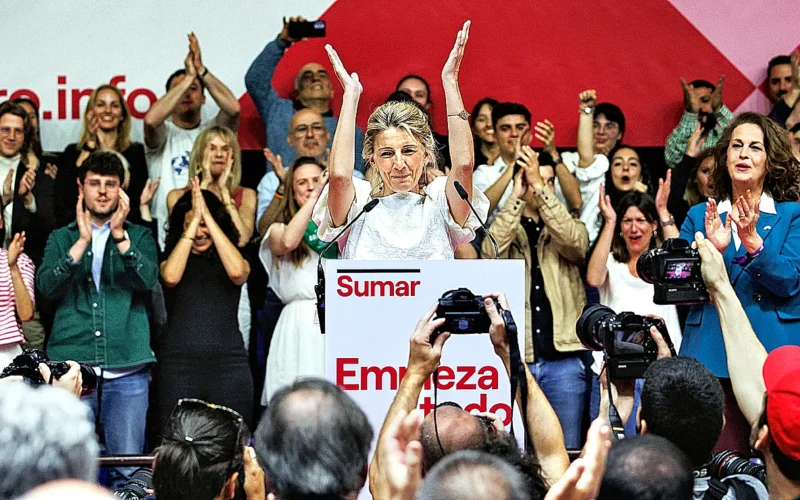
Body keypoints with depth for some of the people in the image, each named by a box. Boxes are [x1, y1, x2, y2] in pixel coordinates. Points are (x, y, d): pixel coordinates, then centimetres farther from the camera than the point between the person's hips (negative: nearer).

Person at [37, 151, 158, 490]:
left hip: (127, 368, 0)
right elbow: (46, 285, -5)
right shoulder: (62, 238, 13)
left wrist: (119, 235, -19)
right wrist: (82, 241, -14)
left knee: (129, 467, 0)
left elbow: (148, 279, -7)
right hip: (72, 364, 0)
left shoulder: (138, 236, 12)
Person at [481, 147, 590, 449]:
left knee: (566, 450, 3)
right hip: (514, 358, -1)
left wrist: (541, 190, -16)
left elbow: (573, 240, -11)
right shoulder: (503, 227, 11)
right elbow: (491, 253, -12)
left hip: (564, 359, 1)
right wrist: (516, 197, -15)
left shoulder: (567, 227, 14)